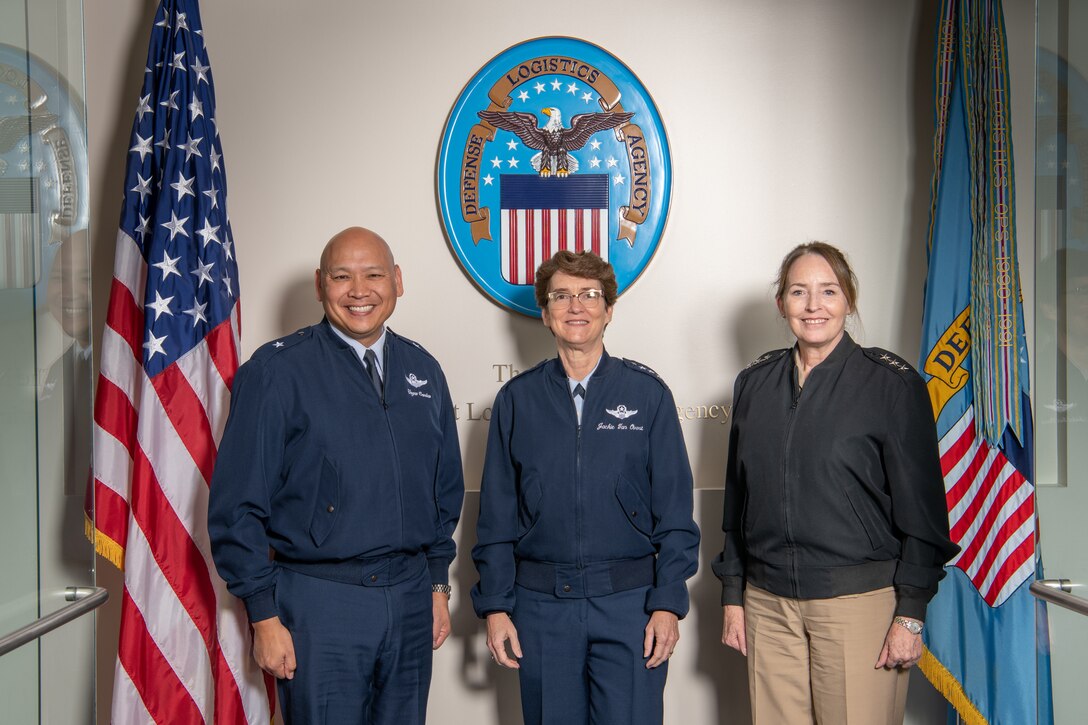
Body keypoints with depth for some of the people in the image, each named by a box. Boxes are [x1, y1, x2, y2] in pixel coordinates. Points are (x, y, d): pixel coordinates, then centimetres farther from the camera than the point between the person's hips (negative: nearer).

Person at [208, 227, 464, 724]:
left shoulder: (423, 371, 9)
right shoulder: (277, 371, -8)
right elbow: (237, 506, -9)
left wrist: (438, 585, 13)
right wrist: (265, 616, -11)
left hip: (412, 600, 5)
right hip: (320, 603, -5)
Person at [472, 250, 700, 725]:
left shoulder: (647, 393, 1)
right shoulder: (517, 399, 5)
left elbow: (674, 512, 0)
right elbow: (496, 513, 6)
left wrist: (668, 603, -7)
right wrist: (495, 605, 1)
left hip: (629, 602, -1)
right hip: (540, 604, 2)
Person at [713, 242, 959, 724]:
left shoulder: (892, 384, -4)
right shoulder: (754, 383, 8)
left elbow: (921, 504, -4)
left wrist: (911, 613, -8)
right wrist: (732, 597, 11)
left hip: (860, 601, -3)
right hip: (768, 603, 4)